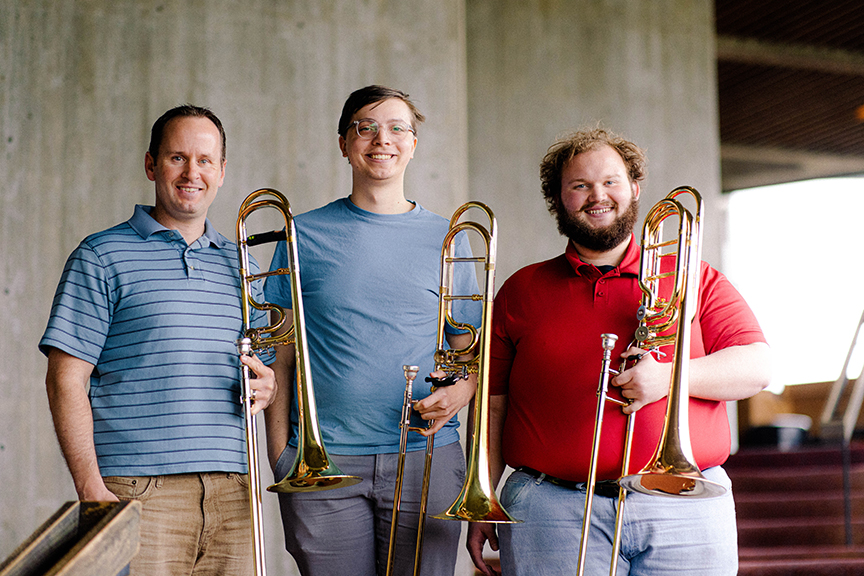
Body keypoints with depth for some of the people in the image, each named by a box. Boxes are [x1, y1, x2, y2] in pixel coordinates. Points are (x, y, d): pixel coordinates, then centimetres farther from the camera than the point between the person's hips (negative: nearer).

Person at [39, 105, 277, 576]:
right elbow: (65, 381, -4)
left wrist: (265, 386, 0)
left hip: (232, 494, 4)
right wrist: (91, 488, -13)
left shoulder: (238, 264, 16)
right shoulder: (102, 257, 2)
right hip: (141, 493, -4)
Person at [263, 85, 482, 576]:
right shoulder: (305, 235, 6)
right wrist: (280, 455, -1)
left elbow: (472, 351, 11)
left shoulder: (446, 239, 8)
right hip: (323, 462, -1)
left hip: (426, 457, 1)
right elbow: (281, 355, 6)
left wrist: (461, 389, -11)